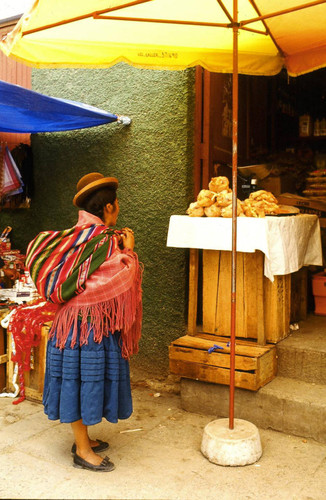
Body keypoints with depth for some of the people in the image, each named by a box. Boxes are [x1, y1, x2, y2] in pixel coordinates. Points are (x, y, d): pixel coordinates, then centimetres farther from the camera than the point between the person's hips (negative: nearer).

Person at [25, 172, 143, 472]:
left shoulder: (76, 234, 7)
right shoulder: (105, 239, -18)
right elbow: (119, 279, -22)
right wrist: (127, 249, -10)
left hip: (72, 319, 9)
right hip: (92, 324, -9)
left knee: (78, 380, 17)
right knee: (86, 380, 2)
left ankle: (83, 439, 33)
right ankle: (83, 452, 17)